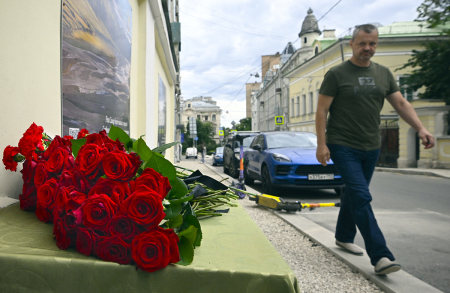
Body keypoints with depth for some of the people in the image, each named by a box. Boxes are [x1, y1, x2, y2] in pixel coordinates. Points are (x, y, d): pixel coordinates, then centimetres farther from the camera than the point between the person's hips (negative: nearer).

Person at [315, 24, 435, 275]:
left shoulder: (384, 74, 11)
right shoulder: (337, 74, -5)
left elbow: (401, 103, 10)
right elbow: (322, 110, -8)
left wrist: (421, 128, -5)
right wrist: (321, 144, -15)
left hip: (371, 148, 6)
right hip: (343, 147, -6)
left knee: (354, 194, 16)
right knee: (362, 197, -12)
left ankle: (344, 237, 33)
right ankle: (381, 256, -8)